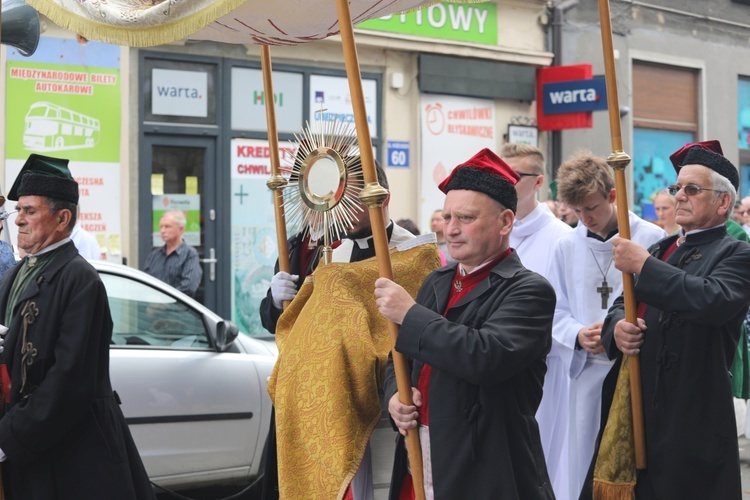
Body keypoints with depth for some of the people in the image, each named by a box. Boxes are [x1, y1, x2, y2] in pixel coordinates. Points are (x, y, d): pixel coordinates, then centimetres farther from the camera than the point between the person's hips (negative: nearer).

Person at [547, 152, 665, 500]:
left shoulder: (652, 240, -5)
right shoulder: (567, 246, 5)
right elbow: (557, 313, 9)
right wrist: (578, 336, -11)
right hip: (586, 372, 3)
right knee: (583, 466, 7)